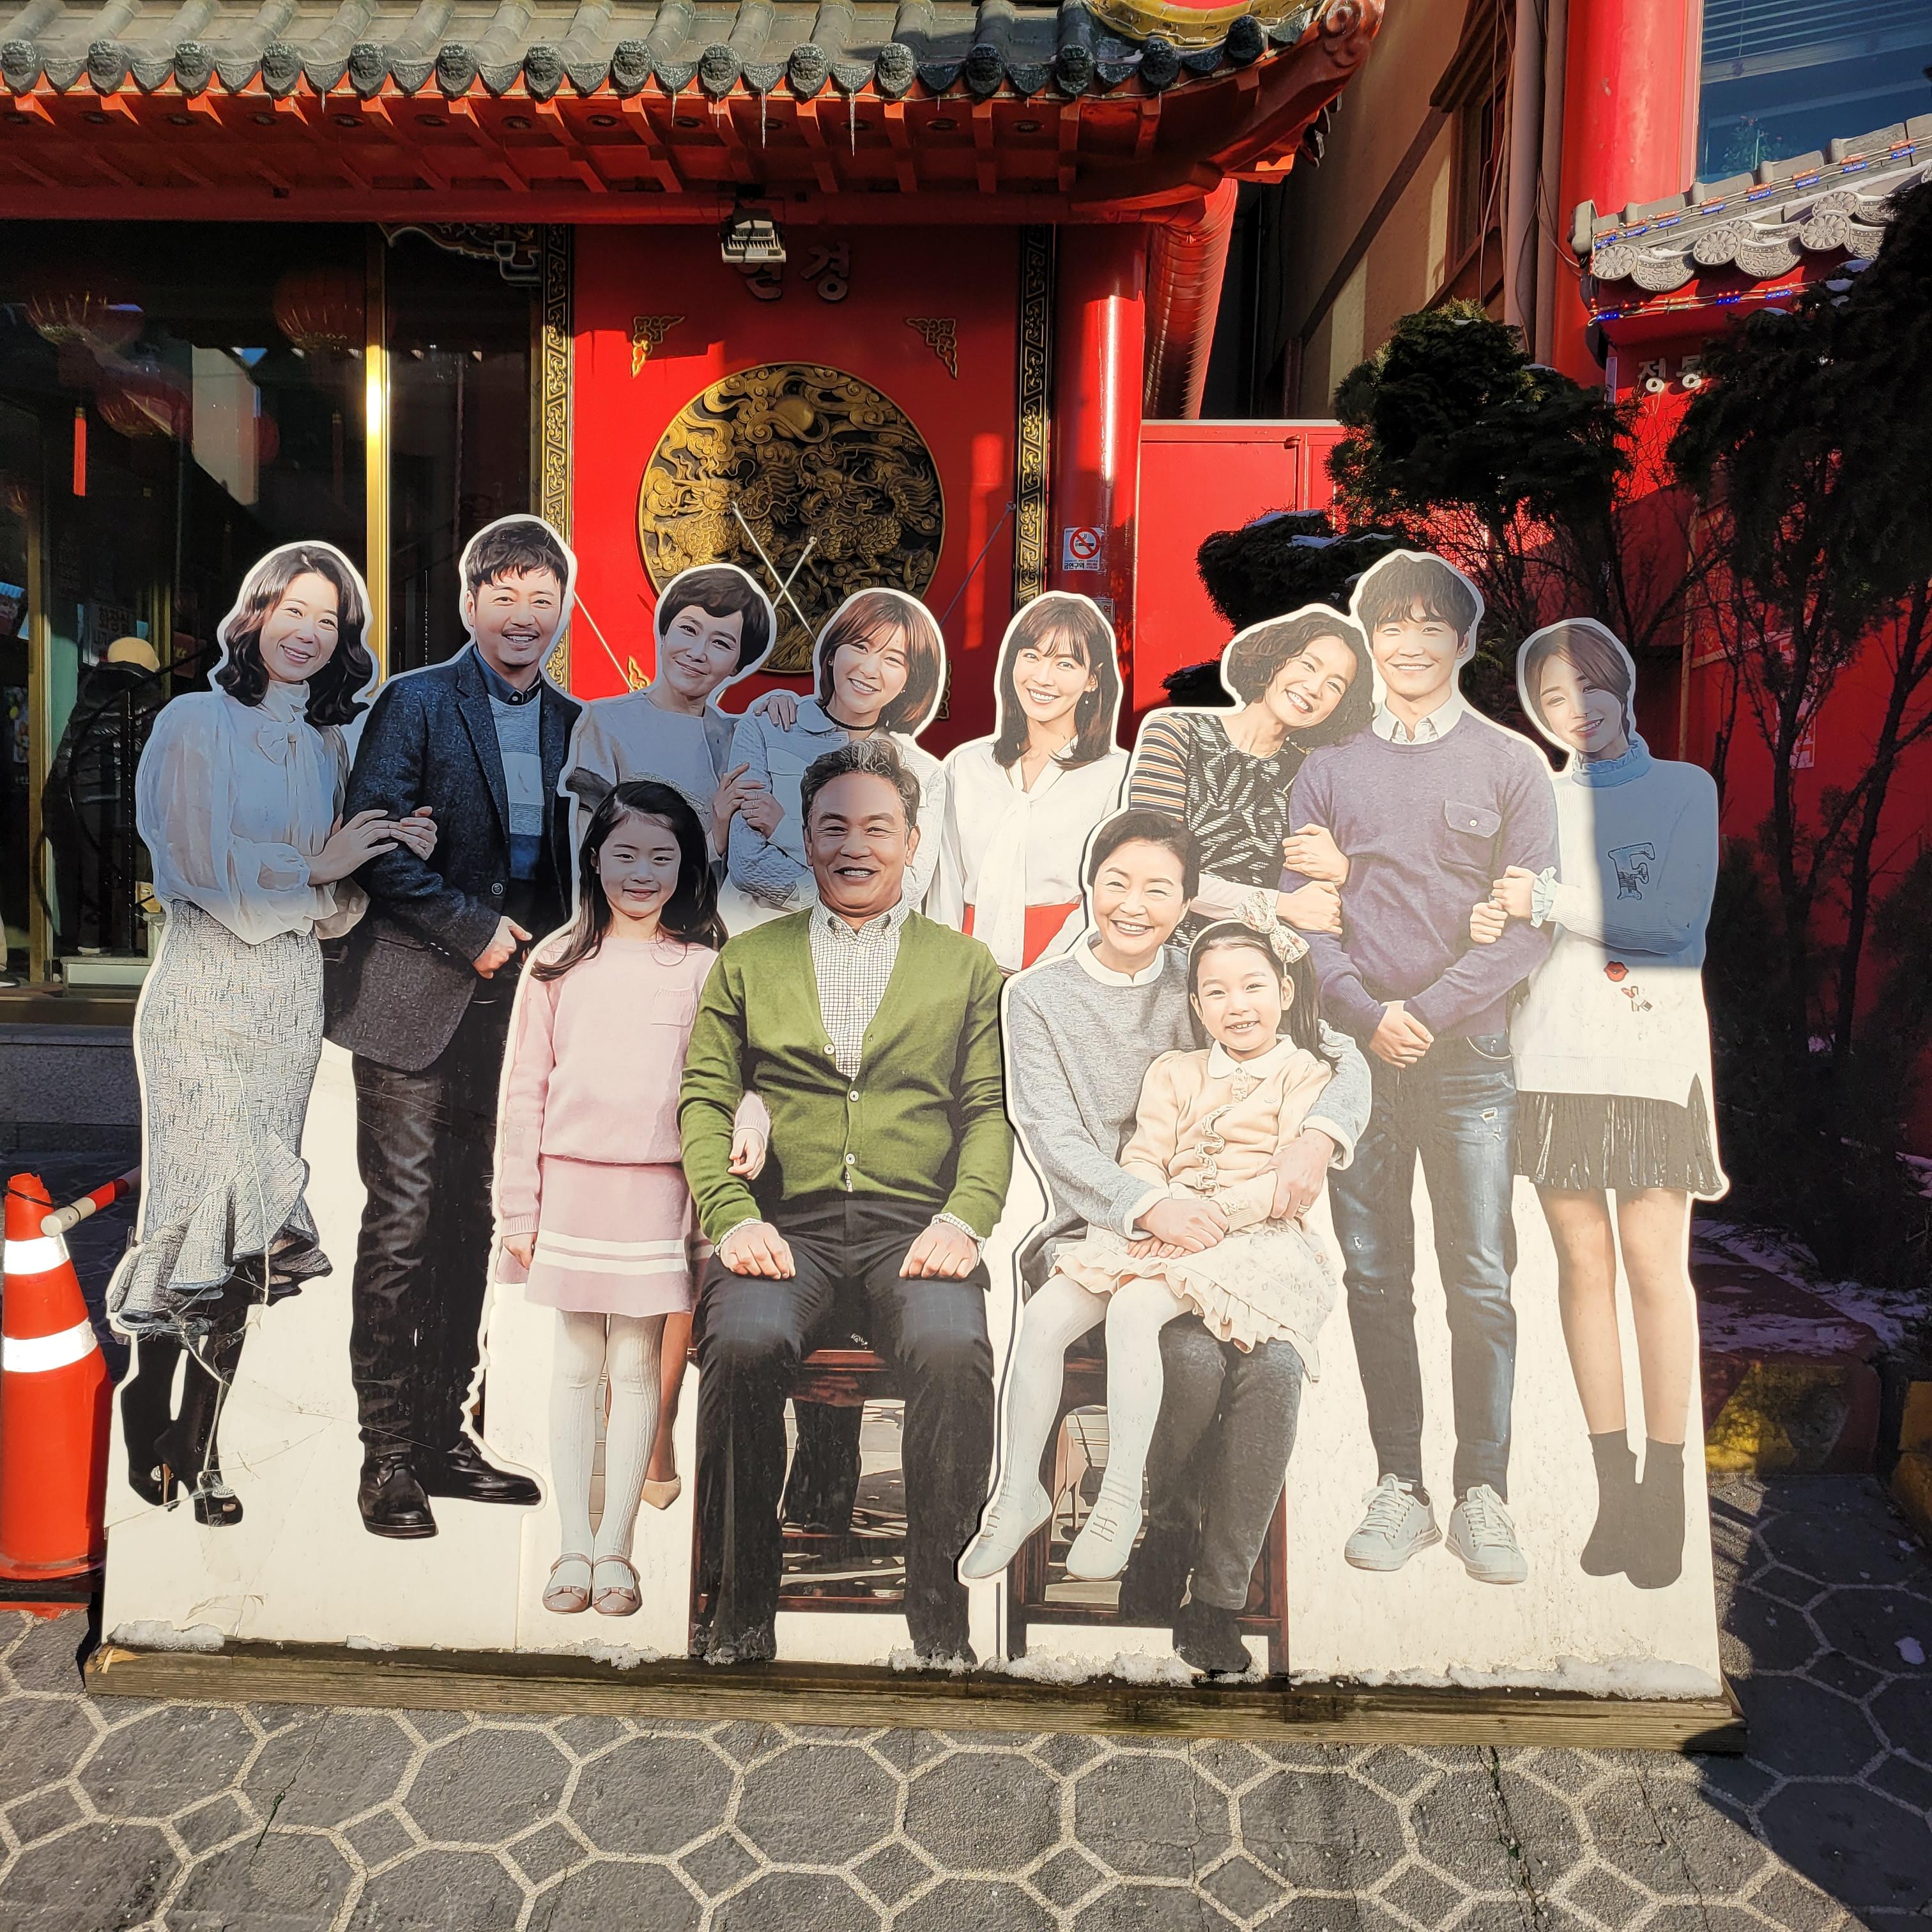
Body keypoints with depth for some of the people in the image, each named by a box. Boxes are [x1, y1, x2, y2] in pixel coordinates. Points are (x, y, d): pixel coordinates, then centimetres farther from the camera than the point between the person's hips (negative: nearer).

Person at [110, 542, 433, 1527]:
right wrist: (317, 863, -5)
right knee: (203, 1213, -6)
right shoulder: (196, 722, 0)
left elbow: (331, 905, 12)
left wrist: (390, 861, -5)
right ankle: (150, 1439, 14)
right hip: (208, 993, -5)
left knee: (248, 1229, 5)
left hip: (292, 997, 5)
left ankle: (196, 1449, 17)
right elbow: (201, 864, -9)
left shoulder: (327, 744, 15)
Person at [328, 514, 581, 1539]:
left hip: (515, 1001, 5)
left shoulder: (573, 724, 13)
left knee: (471, 1222, 10)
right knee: (404, 1221, -3)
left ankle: (443, 1436, 21)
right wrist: (473, 932, -12)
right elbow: (371, 847, -10)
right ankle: (387, 1455, 9)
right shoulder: (414, 703, -2)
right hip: (418, 1000, -5)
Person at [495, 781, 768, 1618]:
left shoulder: (703, 966, 3)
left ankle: (615, 1547, 18)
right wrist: (517, 1206, 2)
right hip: (569, 1183, 1)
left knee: (637, 1365, 6)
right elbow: (525, 1086, 5)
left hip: (655, 1189, -1)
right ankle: (573, 1546, 20)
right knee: (576, 1364, 9)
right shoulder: (558, 961, 5)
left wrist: (749, 1116, -24)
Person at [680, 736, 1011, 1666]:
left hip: (914, 1228, 0)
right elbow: (704, 1098, 10)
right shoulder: (746, 959, 19)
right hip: (784, 1225, 1)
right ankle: (738, 1608, -11)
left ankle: (939, 1614, -12)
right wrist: (733, 1216, -7)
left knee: (953, 1352, -31)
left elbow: (990, 1109, 9)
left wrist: (964, 1218, -9)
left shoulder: (965, 964, 18)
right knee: (745, 1343, -31)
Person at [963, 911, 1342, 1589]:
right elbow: (1140, 1160, 9)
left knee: (1133, 1308, -32)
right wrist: (1161, 1208, -12)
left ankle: (1120, 1499, -22)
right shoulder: (1174, 1072, 19)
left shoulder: (1304, 1075, 4)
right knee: (1043, 1315, -16)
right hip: (1155, 1230, 5)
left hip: (1251, 1237, -5)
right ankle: (1018, 1488, -4)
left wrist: (1214, 1210, -17)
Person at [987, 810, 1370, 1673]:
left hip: (1210, 1237, 3)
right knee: (1193, 1361, -28)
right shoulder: (1038, 996, 3)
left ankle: (1218, 1601, -6)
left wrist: (1317, 1135, -15)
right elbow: (1053, 1138, -9)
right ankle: (1168, 1521, 5)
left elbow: (1344, 1058, 7)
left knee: (1274, 1368, -25)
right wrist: (1149, 1206, -26)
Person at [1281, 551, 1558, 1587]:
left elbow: (1530, 922, 0)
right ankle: (1399, 1486, 16)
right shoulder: (1327, 769, 11)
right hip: (1356, 1049, 2)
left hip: (1469, 1052, -1)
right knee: (1374, 1279, 5)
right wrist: (1366, 1015, -9)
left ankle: (1482, 1493, 12)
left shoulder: (1512, 763, 7)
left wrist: (1427, 1011, -10)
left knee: (1481, 1283, 0)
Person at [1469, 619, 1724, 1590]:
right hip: (1554, 1051, 2)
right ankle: (1613, 1485, 11)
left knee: (1655, 1263, -5)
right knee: (1582, 1258, 2)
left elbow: (1677, 919, -6)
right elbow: (1509, 913, 9)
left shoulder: (1684, 789, 8)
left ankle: (1664, 1487, 5)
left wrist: (1550, 900, -12)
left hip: (1653, 1048, -2)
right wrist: (1492, 924, -14)